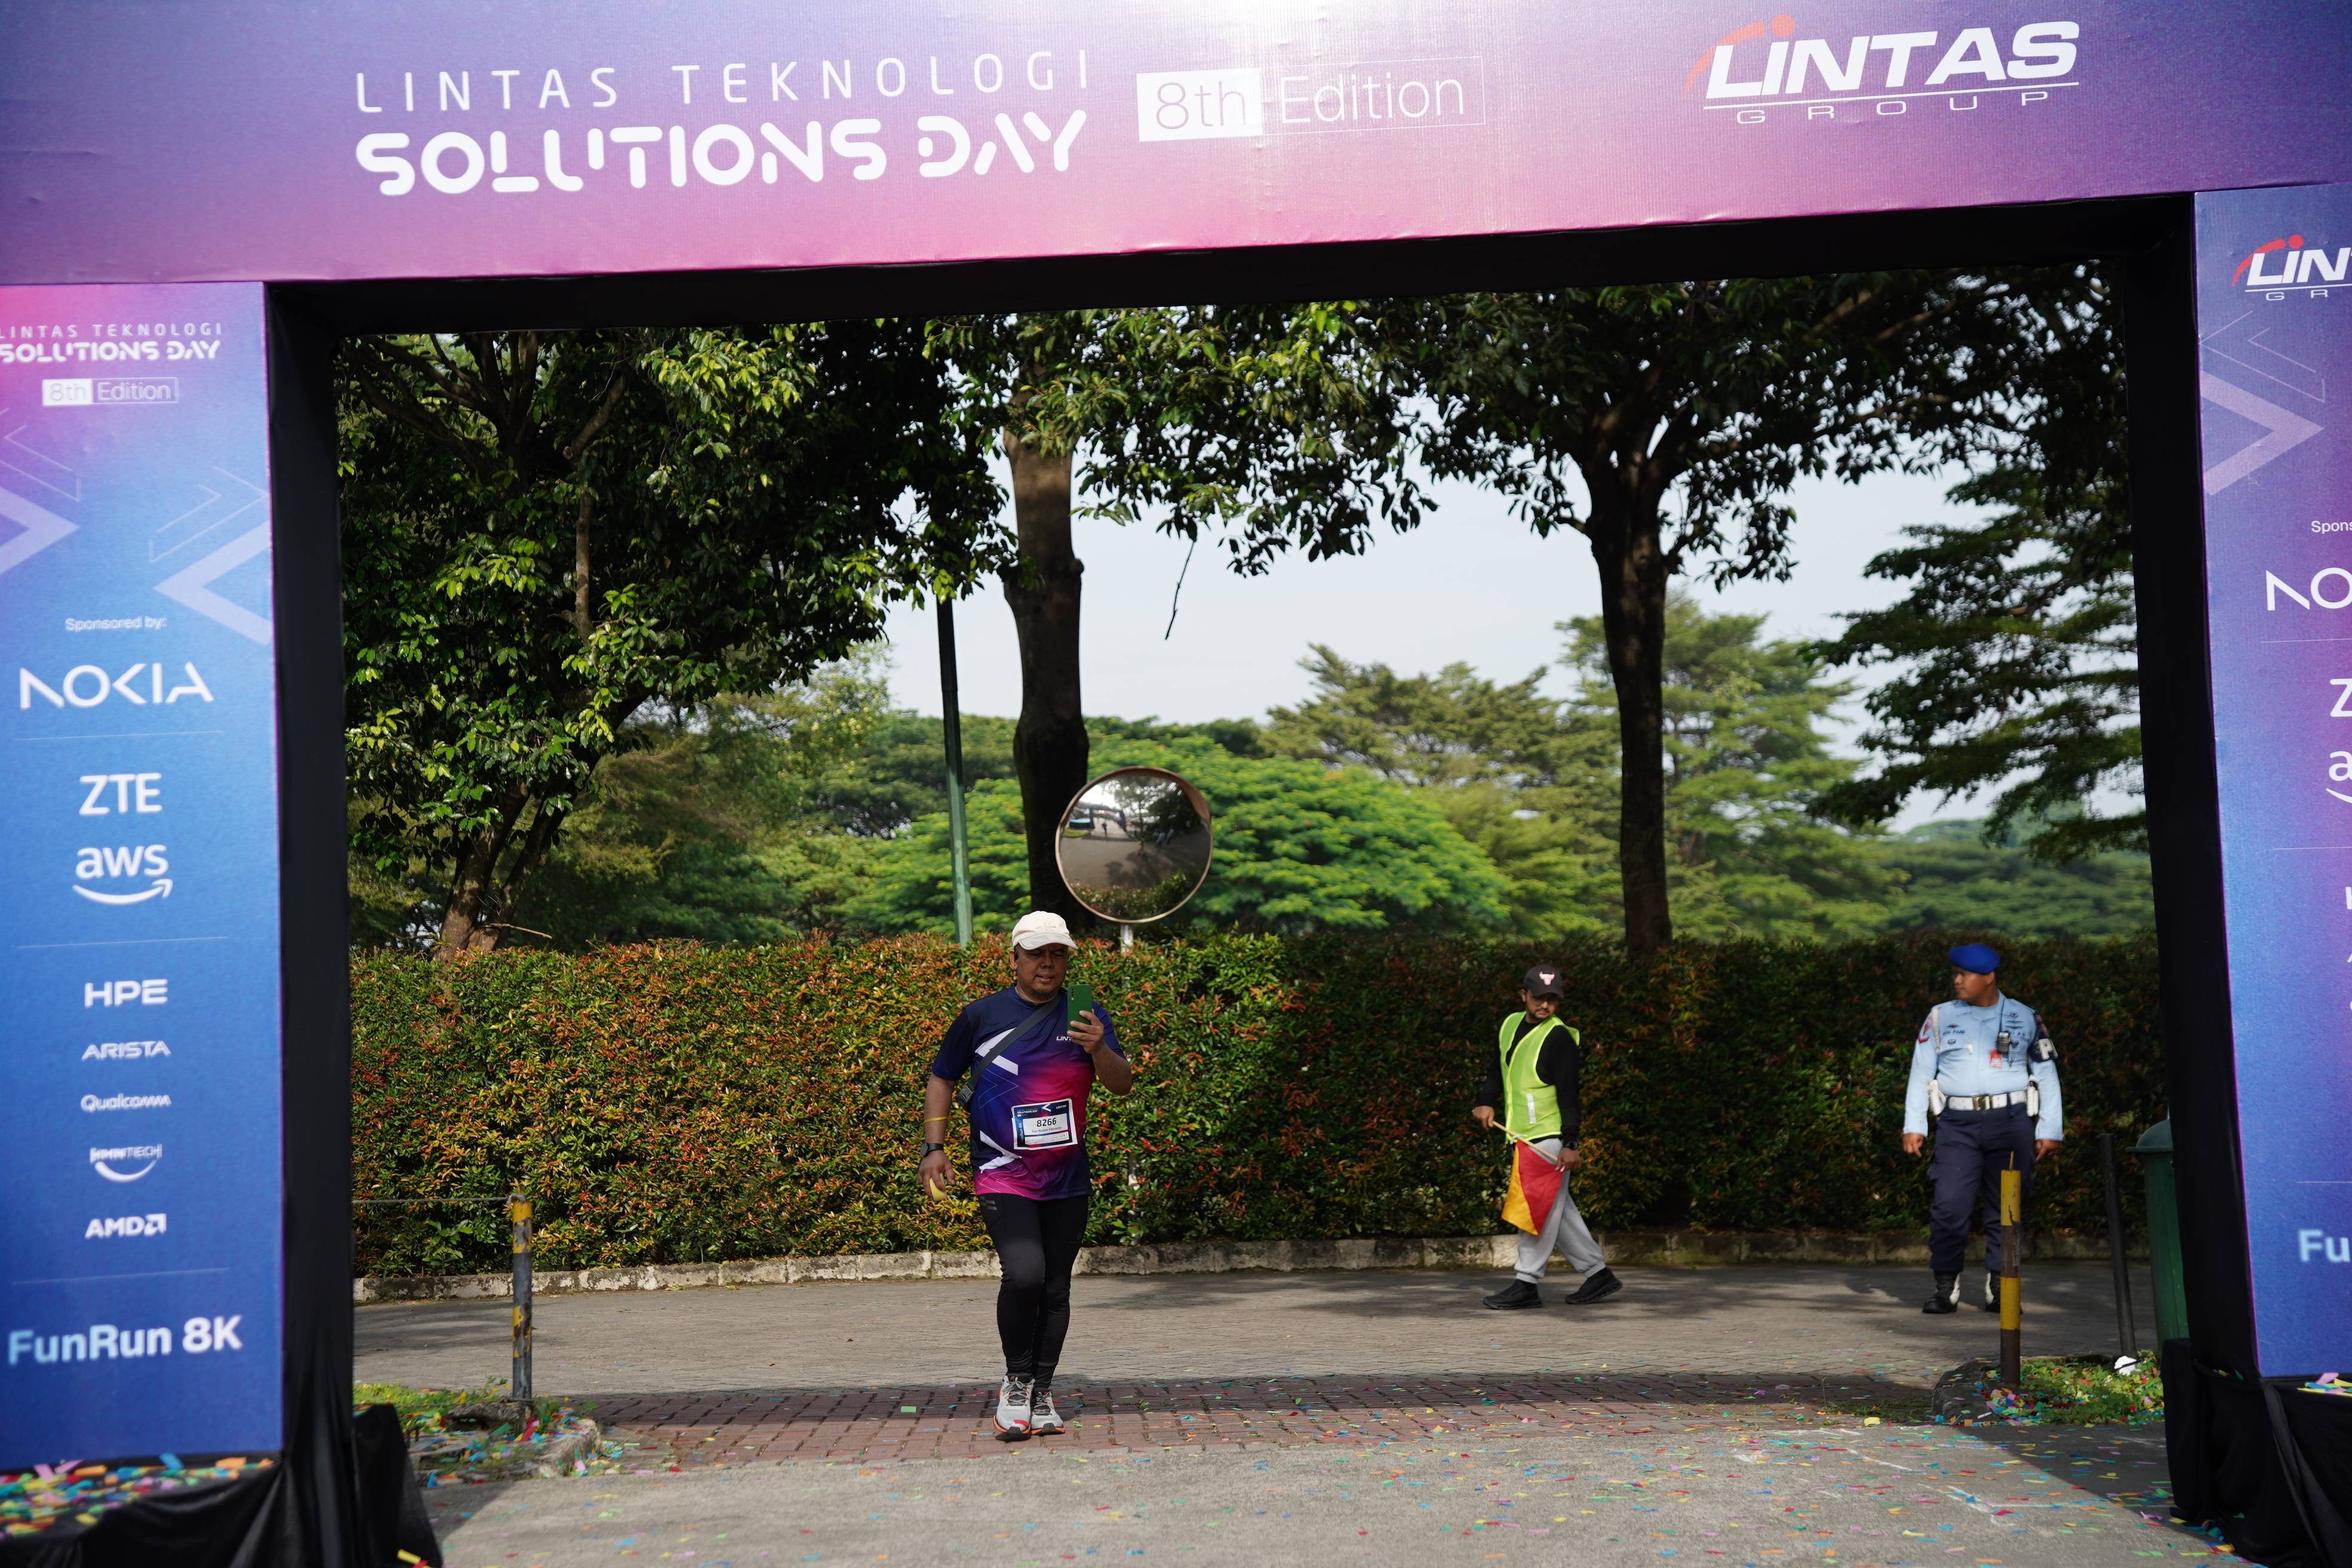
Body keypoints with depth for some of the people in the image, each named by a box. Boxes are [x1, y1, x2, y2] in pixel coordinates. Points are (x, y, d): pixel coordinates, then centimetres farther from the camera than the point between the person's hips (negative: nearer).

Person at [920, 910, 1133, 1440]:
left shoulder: (1086, 1015, 4)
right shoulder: (982, 1015, 1)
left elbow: (1122, 1086, -4)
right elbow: (942, 1078, 12)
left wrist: (1099, 1050, -25)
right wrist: (934, 1147, 3)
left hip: (1068, 1178, 3)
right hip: (1003, 1173, -3)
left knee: (1055, 1288, 8)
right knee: (1024, 1274, -20)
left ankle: (1043, 1394, 22)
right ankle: (1016, 1382, 0)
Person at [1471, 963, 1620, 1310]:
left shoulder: (1559, 1037, -12)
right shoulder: (1510, 1025, 11)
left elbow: (1568, 1093, -15)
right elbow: (1498, 1071, 22)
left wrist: (1570, 1143, -20)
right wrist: (1486, 1102, 5)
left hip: (1551, 1136, -8)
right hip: (1523, 1137, 8)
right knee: (1556, 1209, 12)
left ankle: (1527, 1282, -6)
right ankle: (1598, 1274, 20)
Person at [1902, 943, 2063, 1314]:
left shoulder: (2024, 1019, 8)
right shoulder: (1941, 1017, 11)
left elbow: (2047, 1074, 12)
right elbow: (1921, 1072, 12)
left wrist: (2049, 1130, 7)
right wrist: (1914, 1126, 5)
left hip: (2010, 1121, 0)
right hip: (1957, 1124, 0)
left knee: (2005, 1210, 2)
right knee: (1948, 1207, -10)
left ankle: (1999, 1287, 12)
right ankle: (1946, 1287, -1)